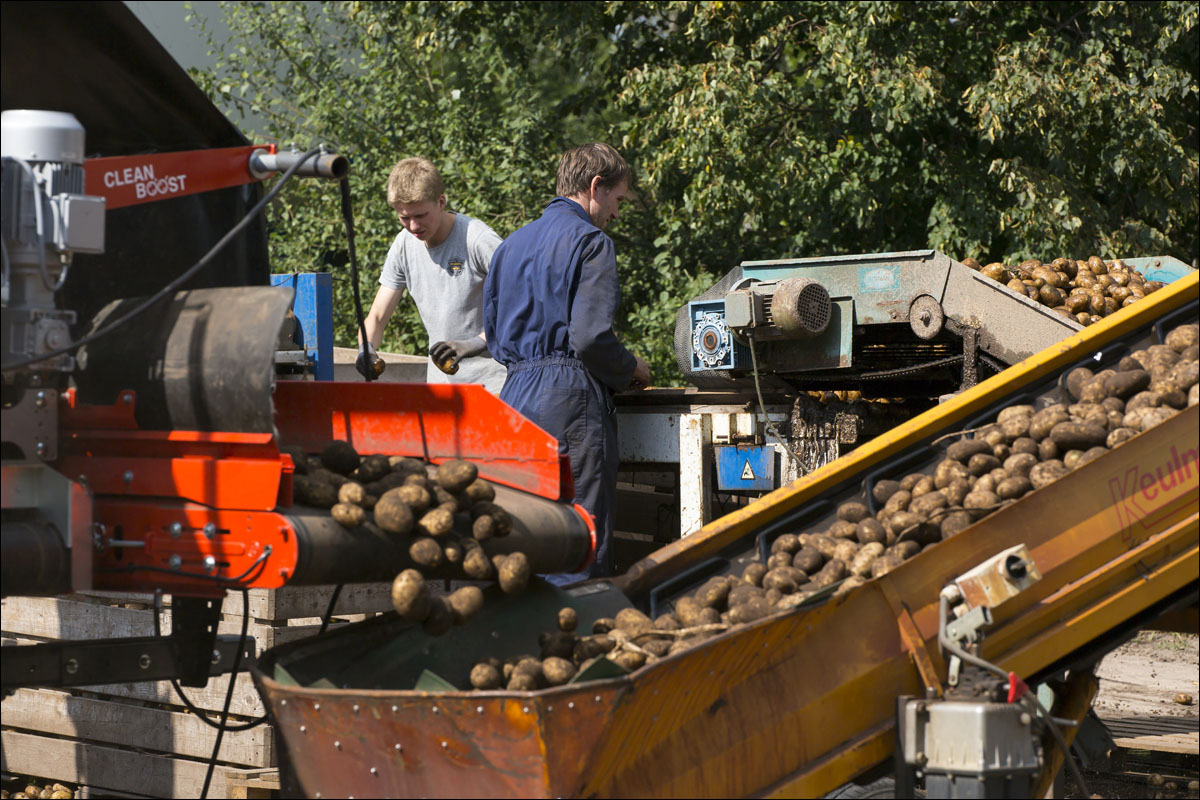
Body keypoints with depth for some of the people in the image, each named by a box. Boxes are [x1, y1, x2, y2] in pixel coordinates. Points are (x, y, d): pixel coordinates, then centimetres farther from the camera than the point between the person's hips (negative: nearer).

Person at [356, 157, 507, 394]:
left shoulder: (478, 239, -15)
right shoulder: (404, 245, 4)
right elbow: (377, 317, 8)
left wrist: (475, 343, -33)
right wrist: (366, 349, -14)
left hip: (490, 378, -5)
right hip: (441, 379, 5)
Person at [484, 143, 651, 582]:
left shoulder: (511, 244, 19)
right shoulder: (590, 242, -6)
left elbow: (493, 335, 21)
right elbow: (590, 338, -15)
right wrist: (633, 370, 2)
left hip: (516, 393, 8)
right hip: (571, 396, -8)